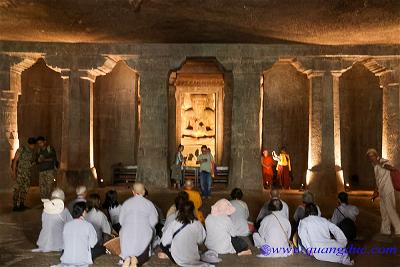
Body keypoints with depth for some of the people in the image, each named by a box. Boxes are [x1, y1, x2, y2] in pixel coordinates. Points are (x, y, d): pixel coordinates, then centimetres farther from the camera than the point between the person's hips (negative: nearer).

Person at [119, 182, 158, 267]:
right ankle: (136, 260, -21)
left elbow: (121, 220, 7)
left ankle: (127, 259, -20)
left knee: (126, 253, 15)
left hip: (127, 233, 1)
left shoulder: (126, 203, 5)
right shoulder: (149, 203, 0)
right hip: (144, 234, -1)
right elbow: (153, 221, -1)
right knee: (144, 256, 13)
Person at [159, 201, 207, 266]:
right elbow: (200, 241, 1)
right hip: (193, 260, 0)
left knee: (162, 244, 21)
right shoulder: (198, 224, -13)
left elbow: (165, 242, -6)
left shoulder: (174, 223, -12)